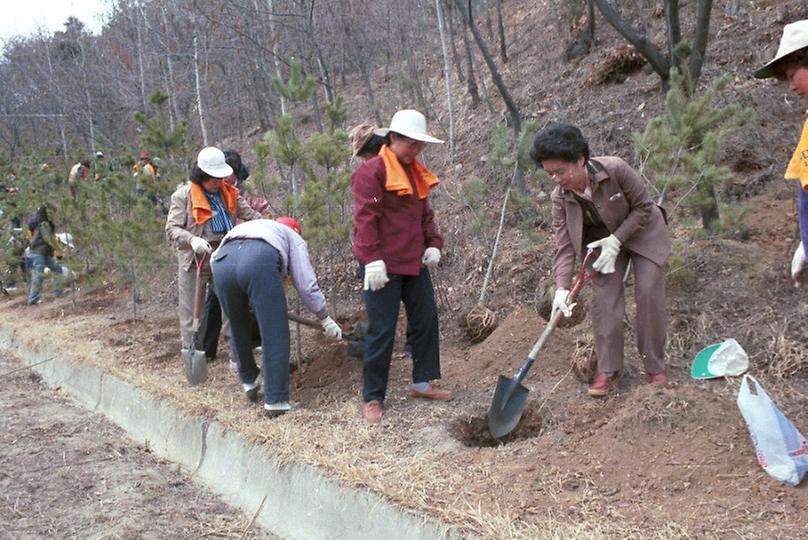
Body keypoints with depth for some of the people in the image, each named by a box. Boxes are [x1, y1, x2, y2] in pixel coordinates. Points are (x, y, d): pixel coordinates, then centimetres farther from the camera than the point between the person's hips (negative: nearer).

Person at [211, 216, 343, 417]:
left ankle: (249, 382, 40)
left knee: (238, 330, 25)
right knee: (275, 336, 4)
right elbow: (306, 284, 20)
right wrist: (326, 319, 29)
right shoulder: (293, 238, 32)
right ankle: (276, 401, 5)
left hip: (222, 260, 5)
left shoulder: (251, 226, 45)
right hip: (260, 260, -5)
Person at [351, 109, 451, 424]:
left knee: (426, 320, 12)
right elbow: (365, 218, -20)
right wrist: (373, 259, -26)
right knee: (382, 331, -4)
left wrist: (433, 244, 5)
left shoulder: (416, 171, 14)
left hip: (414, 262, 8)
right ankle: (372, 398, 7)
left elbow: (424, 213, 21)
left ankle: (423, 383, 27)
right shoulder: (372, 171, -12)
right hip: (382, 265, -8)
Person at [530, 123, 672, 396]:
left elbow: (643, 207, -20)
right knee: (604, 297, -10)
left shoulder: (615, 169, -32)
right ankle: (608, 370, -2)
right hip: (603, 239, 3)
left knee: (648, 292, -11)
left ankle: (655, 367, 1)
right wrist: (562, 287, -31)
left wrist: (616, 240, -27)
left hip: (642, 232, -3)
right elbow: (564, 246, -19)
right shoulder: (560, 198, -20)